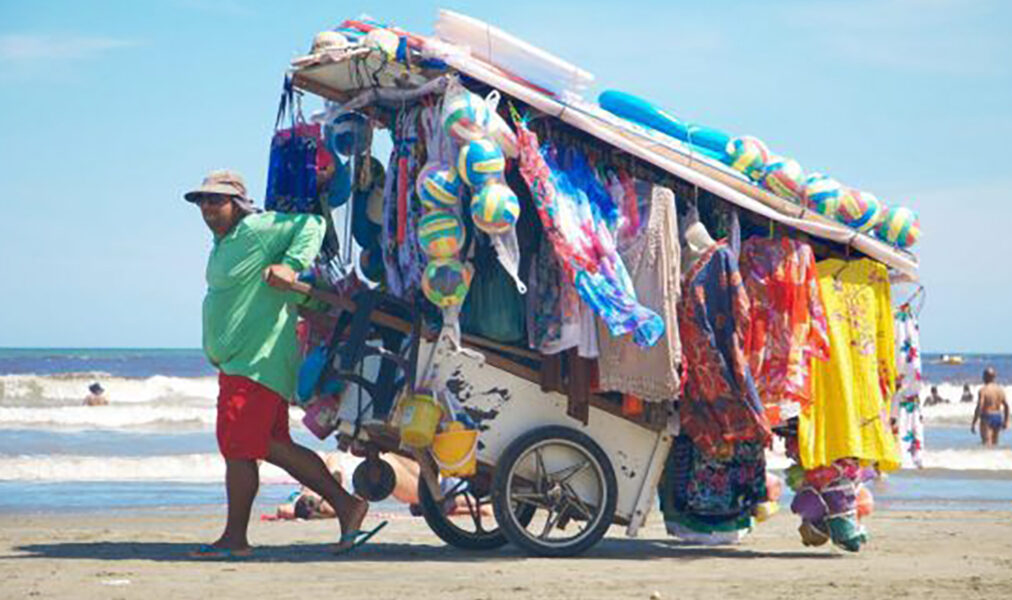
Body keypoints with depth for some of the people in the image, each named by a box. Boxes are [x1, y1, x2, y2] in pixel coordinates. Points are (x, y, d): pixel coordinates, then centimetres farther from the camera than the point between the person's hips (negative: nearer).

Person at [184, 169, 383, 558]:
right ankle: (346, 505, 11)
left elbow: (311, 225, -13)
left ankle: (234, 539, 0)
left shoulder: (258, 230, -10)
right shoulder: (223, 244, 20)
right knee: (273, 446, 9)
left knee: (238, 448, -7)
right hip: (236, 362, 11)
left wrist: (291, 265, -24)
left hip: (256, 363, -11)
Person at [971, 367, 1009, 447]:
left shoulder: (983, 390, -13)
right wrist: (1006, 421, 19)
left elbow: (979, 407, -19)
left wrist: (973, 423, -16)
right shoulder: (1000, 389, 5)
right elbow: (1006, 406, 9)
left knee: (987, 444, -7)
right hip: (998, 417, 6)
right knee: (994, 443, 16)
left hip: (987, 418, -6)